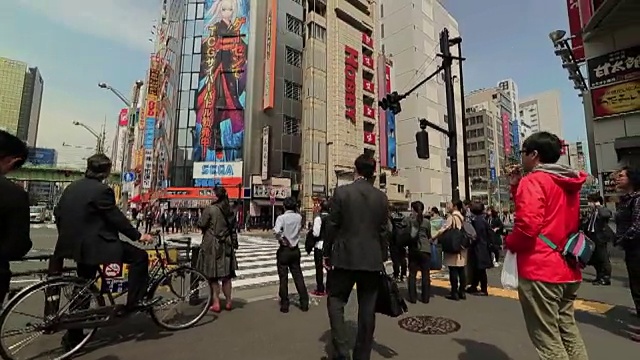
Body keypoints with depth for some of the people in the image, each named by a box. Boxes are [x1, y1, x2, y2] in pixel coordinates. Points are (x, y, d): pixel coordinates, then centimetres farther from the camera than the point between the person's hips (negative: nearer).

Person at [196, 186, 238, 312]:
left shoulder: (210, 210, -13)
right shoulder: (229, 210, 4)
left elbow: (201, 225, -8)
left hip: (212, 245, -5)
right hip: (226, 245, 5)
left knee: (213, 276, 7)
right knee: (226, 275, 14)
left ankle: (216, 303, 11)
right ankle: (228, 301, 22)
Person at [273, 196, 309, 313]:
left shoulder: (281, 217, -12)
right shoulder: (299, 217, 0)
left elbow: (277, 231, -28)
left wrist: (282, 240, -11)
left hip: (284, 250, -4)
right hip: (295, 250, 4)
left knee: (283, 278, 6)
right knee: (298, 276, 11)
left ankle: (284, 305, 13)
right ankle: (304, 303, 15)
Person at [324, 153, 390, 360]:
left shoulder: (341, 192, -7)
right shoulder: (382, 198, 1)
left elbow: (332, 226, -6)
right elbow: (384, 231, 4)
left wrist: (327, 253, 4)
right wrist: (382, 257, 15)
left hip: (345, 257, -2)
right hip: (372, 260, 3)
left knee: (335, 301, 14)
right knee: (367, 308, 13)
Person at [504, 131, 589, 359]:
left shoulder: (533, 181, -14)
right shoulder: (567, 183, 15)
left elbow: (528, 224, -26)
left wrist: (509, 243, -7)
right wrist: (516, 187, 14)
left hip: (540, 270, -9)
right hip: (567, 270, 9)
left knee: (547, 340, 1)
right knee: (568, 331, 20)